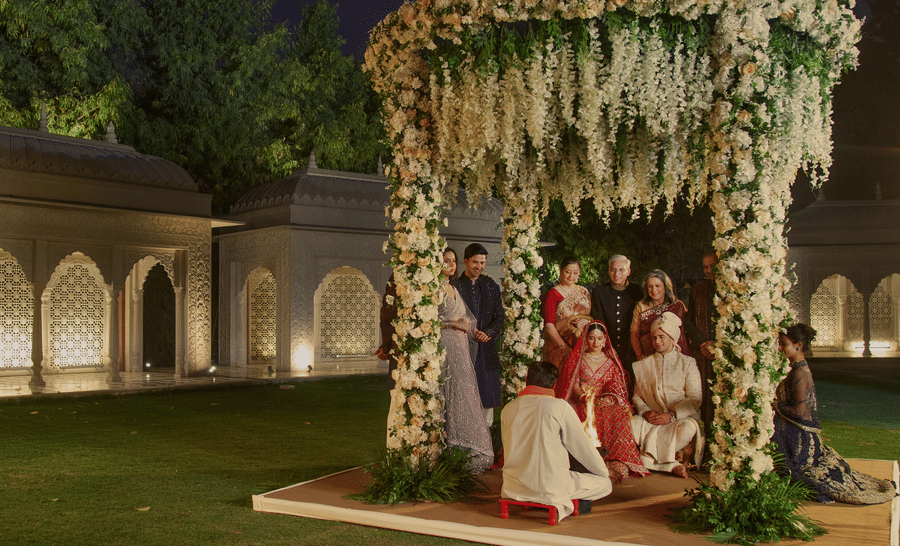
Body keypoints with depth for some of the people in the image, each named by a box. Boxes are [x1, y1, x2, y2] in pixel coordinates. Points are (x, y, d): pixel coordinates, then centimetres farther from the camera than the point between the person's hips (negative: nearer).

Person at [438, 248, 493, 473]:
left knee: (464, 394, 6)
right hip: (443, 347, -8)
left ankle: (468, 454, 9)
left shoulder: (453, 288, 21)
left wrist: (465, 323, 2)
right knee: (449, 394, -9)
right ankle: (452, 454, -5)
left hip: (460, 348, 8)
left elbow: (468, 316, 23)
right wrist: (453, 323, -10)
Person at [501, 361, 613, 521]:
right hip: (551, 488, -6)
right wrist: (605, 472, 14)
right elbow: (583, 447, -3)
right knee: (605, 484, 12)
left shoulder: (508, 409, 1)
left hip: (514, 489, 6)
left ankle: (529, 502, 23)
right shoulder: (559, 407, -11)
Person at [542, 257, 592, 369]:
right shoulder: (552, 294, -4)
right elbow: (549, 325, -10)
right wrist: (564, 347, -18)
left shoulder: (584, 292, 13)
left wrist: (586, 320, -8)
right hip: (558, 346, -4)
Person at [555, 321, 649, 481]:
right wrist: (588, 400, -17)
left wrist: (610, 398, -14)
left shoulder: (611, 361, 19)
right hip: (582, 406, -1)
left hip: (607, 404, 2)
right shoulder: (577, 358, 13)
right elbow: (573, 384, 2)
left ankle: (616, 463, -41)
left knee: (621, 414, -33)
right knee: (596, 418, -36)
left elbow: (617, 388, 10)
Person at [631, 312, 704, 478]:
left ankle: (649, 458, -21)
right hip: (652, 421, 2)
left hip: (681, 418, -2)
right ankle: (670, 464, -29)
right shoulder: (643, 365, 17)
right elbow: (637, 396, 13)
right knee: (630, 424, -30)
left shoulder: (687, 363, 8)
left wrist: (672, 416, -14)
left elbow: (695, 399, 0)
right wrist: (645, 412, -9)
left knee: (689, 428, -38)